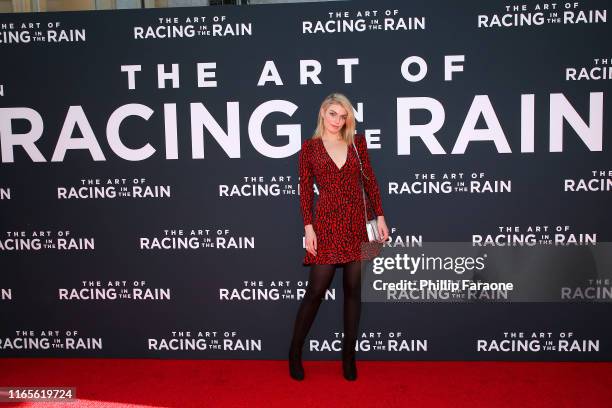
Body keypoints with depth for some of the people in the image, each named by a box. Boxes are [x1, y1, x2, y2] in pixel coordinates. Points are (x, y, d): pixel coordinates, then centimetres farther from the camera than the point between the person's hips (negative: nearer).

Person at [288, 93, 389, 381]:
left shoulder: (357, 142, 8)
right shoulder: (309, 147, 2)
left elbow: (369, 181, 9)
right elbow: (305, 190, 1)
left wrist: (380, 216, 4)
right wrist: (308, 227, -7)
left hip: (356, 223, 3)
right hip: (327, 223, -2)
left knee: (353, 288, 6)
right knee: (317, 288, -4)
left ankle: (349, 354, 18)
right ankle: (295, 351, 13)